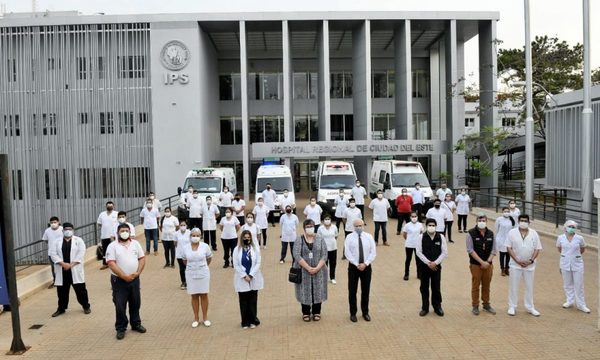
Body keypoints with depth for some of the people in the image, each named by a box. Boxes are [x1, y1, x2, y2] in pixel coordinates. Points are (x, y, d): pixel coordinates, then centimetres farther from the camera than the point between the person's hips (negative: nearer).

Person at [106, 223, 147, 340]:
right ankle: (121, 328, 17)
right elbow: (111, 263, -16)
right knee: (120, 306, 3)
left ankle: (136, 324, 30)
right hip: (119, 281, -4)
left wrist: (137, 273, -10)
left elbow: (142, 259, 5)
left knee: (135, 303, 14)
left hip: (134, 279, 4)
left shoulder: (135, 243, 5)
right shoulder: (112, 246, -8)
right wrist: (124, 276, -20)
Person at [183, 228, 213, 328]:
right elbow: (184, 260, 12)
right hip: (191, 275, 1)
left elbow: (209, 258, 6)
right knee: (194, 296, 9)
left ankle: (205, 318, 20)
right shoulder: (186, 248, -4)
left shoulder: (205, 246, -9)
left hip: (203, 274, -1)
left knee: (204, 295, 7)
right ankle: (196, 318, 21)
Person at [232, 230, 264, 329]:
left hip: (254, 279, 0)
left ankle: (253, 321, 17)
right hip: (242, 280, 0)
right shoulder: (237, 249, -2)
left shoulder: (255, 248, -1)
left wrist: (251, 275, -11)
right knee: (243, 301, 5)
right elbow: (236, 265, -5)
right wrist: (244, 276, -12)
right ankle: (245, 322, 15)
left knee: (253, 301, 6)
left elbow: (258, 263, -4)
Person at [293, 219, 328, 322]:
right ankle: (306, 313, 21)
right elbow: (297, 255, -14)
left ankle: (316, 312, 23)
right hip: (303, 271, -1)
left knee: (317, 291, 7)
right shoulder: (299, 240, -5)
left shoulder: (320, 239, 1)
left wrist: (317, 268, -17)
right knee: (305, 291, 6)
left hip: (318, 271, 1)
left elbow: (324, 255, -5)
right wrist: (308, 268, -20)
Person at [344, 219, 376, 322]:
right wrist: (357, 264, -18)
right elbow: (347, 253, -10)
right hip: (353, 266, -2)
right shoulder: (349, 237, -3)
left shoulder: (369, 237, 2)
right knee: (352, 291, 5)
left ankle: (365, 312, 26)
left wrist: (365, 264, -15)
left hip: (367, 267, 2)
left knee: (366, 291, 11)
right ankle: (353, 313, 18)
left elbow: (373, 253, -3)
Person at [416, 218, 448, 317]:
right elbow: (419, 252, -7)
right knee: (424, 287, 7)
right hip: (424, 266, 0)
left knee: (436, 287, 7)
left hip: (436, 266, 0)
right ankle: (425, 308, 20)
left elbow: (444, 252, -3)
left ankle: (437, 307, 24)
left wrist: (435, 263, -11)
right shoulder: (422, 237, -6)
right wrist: (428, 263, -13)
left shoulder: (441, 237, -4)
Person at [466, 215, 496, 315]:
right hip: (475, 264, -3)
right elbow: (470, 250, -13)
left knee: (486, 285, 14)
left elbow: (493, 250, 5)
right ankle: (475, 306, 16)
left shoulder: (491, 234, 3)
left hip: (488, 264, 4)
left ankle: (486, 304, 28)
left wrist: (488, 262, -9)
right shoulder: (471, 233, -10)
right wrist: (482, 262, -16)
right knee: (475, 286, 5)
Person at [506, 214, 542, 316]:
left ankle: (530, 307, 25)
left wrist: (531, 260, -12)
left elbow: (537, 249, 0)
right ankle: (512, 307, 15)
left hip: (529, 265, 2)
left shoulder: (534, 233, 0)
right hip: (515, 264, -2)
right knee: (513, 286, 4)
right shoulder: (512, 232, -5)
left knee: (529, 286, 12)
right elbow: (509, 248, -6)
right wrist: (517, 260, -14)